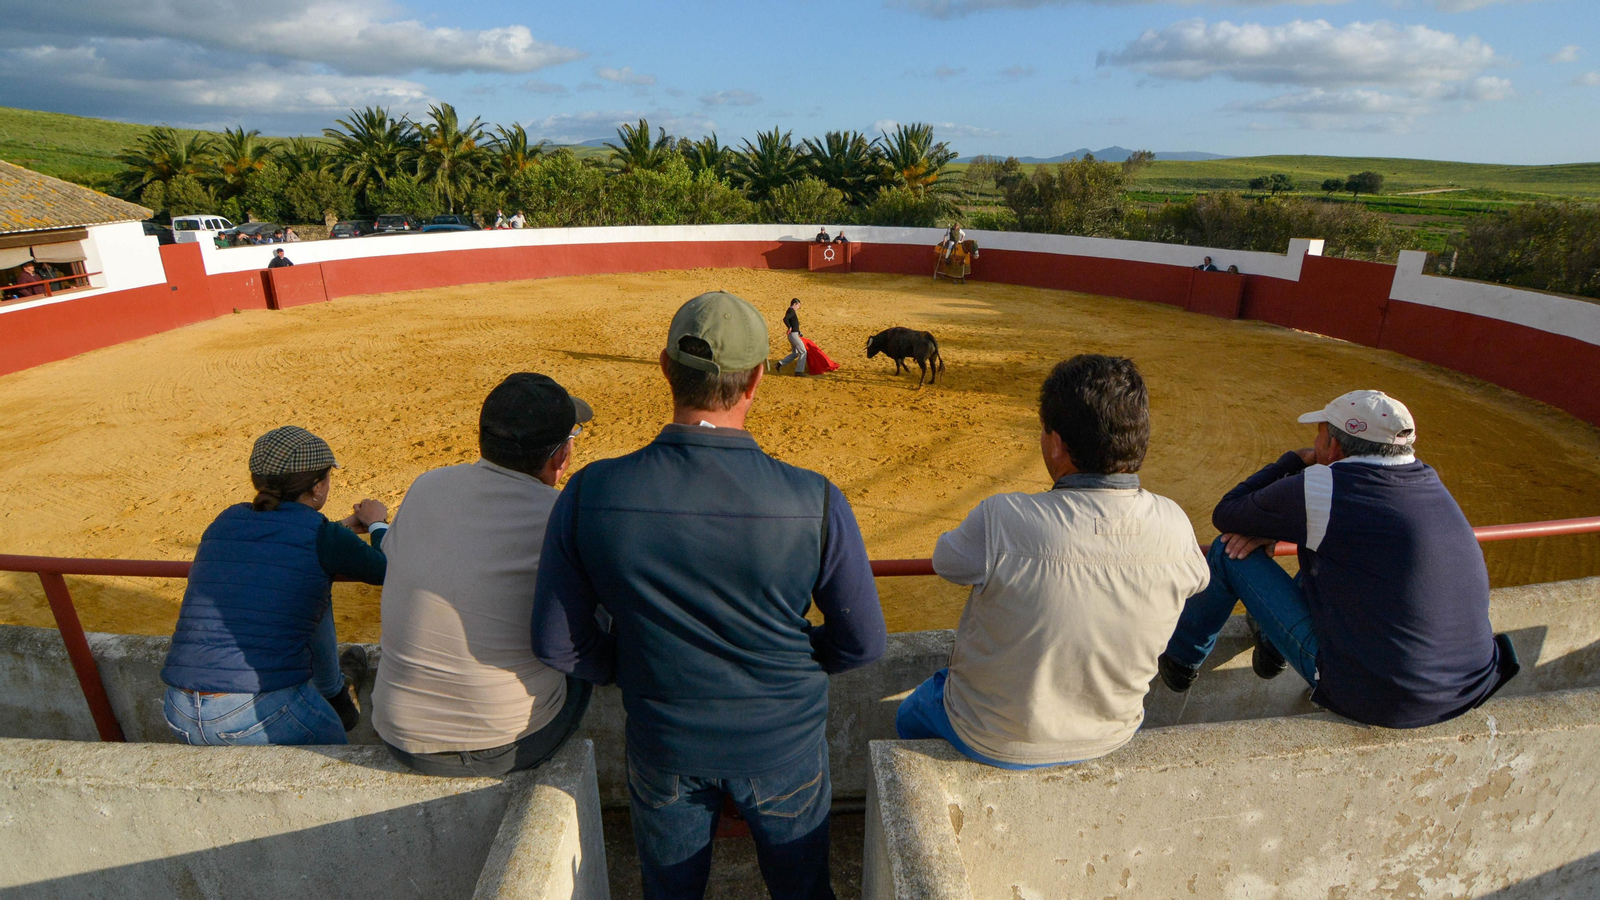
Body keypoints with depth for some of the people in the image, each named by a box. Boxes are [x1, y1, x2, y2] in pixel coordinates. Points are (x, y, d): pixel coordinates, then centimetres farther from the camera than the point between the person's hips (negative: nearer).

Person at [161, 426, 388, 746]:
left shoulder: (226, 521, 9)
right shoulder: (321, 536, -9)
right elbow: (385, 571, 10)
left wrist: (346, 528, 43)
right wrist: (377, 524, 29)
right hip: (263, 722, -6)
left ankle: (333, 688, 42)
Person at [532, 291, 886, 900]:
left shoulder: (589, 495, -22)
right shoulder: (815, 502, -26)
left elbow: (557, 644, -10)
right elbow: (861, 644, -14)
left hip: (662, 743, 2)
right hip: (782, 742, -1)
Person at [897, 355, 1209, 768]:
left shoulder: (1001, 520, -35)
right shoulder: (1174, 525, -22)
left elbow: (947, 560, -13)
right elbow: (1196, 578, 1)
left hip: (992, 742, -3)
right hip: (1108, 738, 4)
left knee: (909, 716, 29)